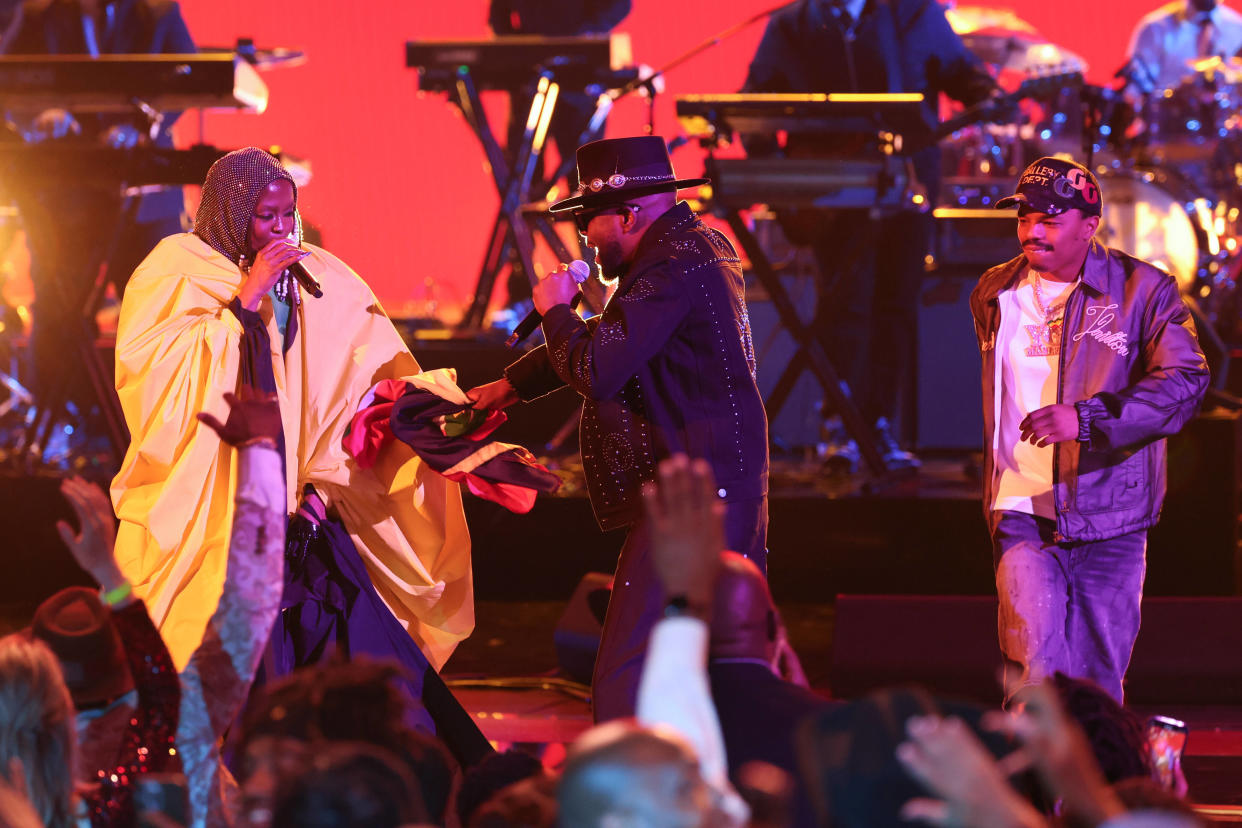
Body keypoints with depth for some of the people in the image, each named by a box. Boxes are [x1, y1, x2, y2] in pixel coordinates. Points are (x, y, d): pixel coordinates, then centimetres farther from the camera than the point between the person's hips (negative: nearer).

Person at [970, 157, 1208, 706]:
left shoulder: (1143, 290, -2)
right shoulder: (994, 294, 11)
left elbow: (1185, 380, -13)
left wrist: (1087, 418, -24)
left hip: (1109, 520, -1)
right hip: (1023, 513, 1)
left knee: (1098, 678, 5)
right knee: (1035, 672, -14)